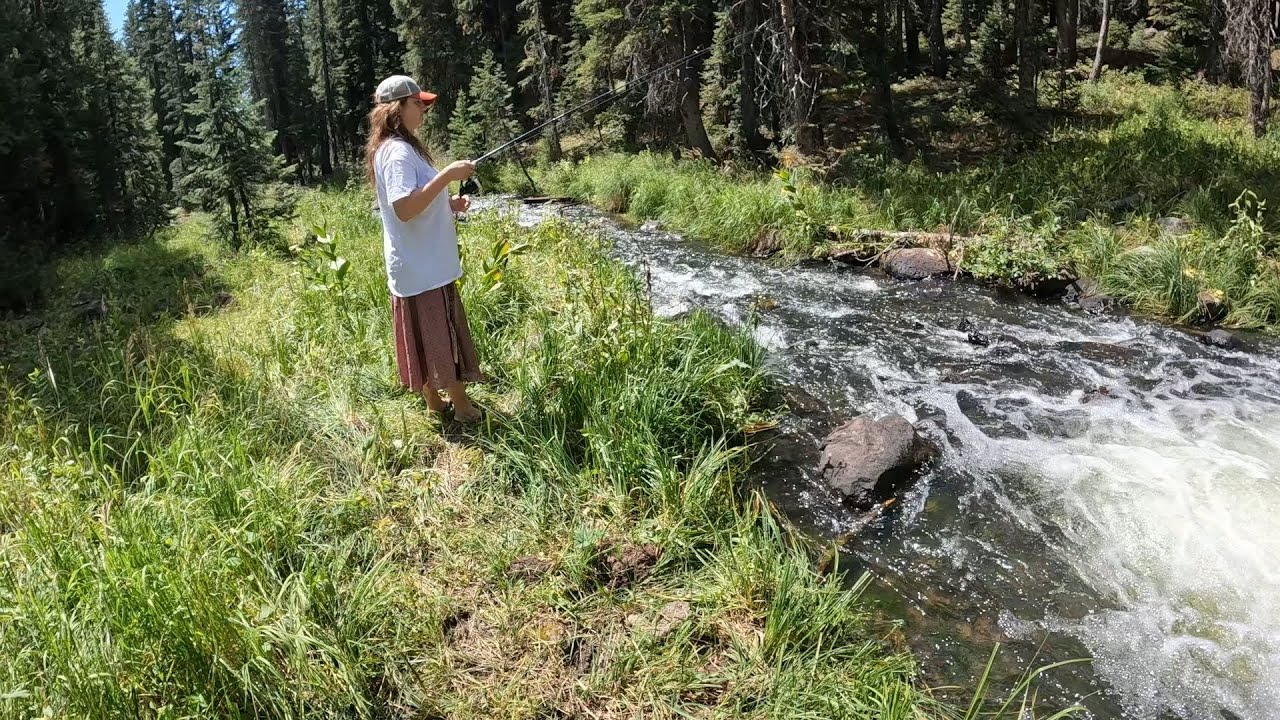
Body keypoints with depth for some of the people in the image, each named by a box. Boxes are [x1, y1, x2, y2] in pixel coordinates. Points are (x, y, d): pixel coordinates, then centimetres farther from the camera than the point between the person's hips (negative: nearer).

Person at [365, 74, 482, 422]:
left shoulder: (400, 148, 15)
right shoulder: (398, 151, -18)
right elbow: (404, 209, -29)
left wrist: (448, 203, 11)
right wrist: (445, 175, -28)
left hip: (424, 263, 10)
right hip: (422, 266, -10)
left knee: (429, 336, 16)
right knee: (442, 336, 0)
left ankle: (435, 402, 27)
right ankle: (462, 407, 11)